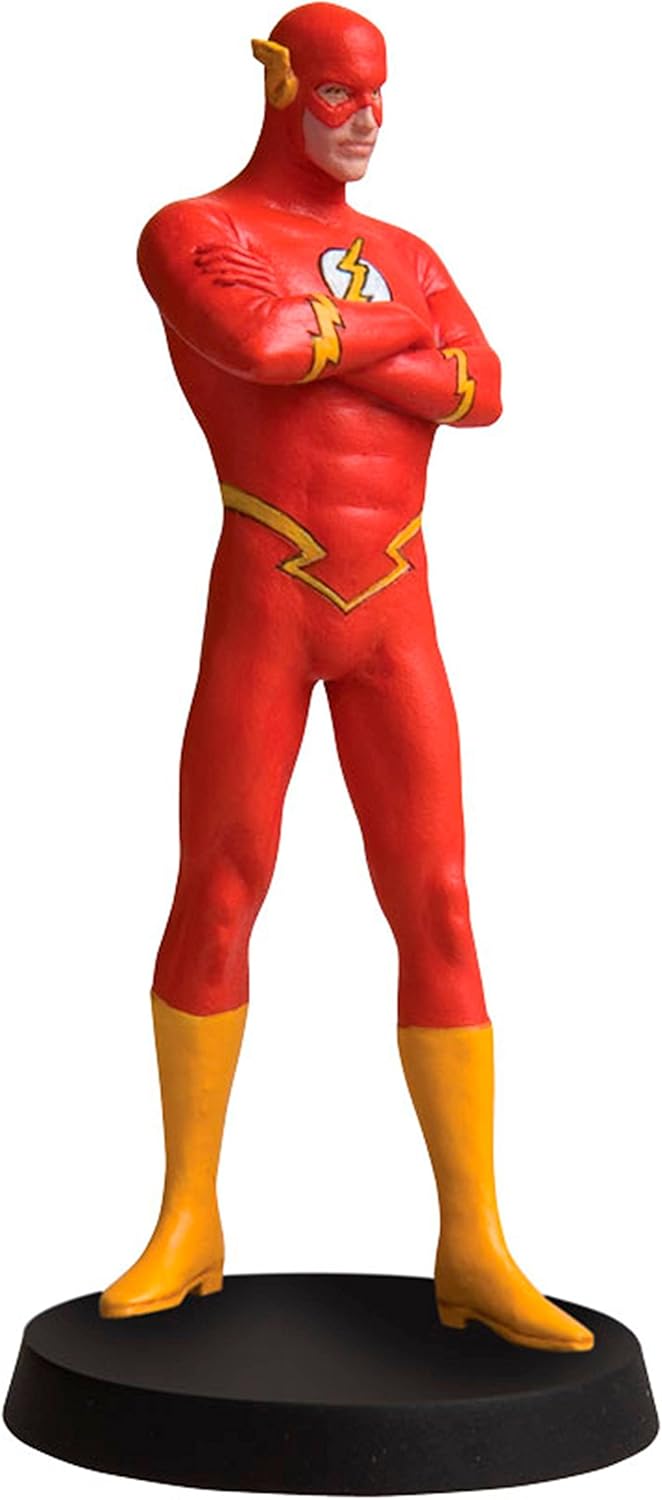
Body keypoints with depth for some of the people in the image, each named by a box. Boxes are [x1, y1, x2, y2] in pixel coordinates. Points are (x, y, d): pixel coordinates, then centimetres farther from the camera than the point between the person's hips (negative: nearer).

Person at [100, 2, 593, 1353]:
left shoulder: (411, 259, 20)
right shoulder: (188, 233, 4)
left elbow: (480, 392, 0)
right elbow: (256, 346, -19)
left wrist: (320, 350, -10)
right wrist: (385, 333, -1)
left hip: (392, 608, 4)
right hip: (260, 600, -3)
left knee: (437, 909, -5)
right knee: (215, 900, -4)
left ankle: (475, 1251, -2)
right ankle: (188, 1225, 12)